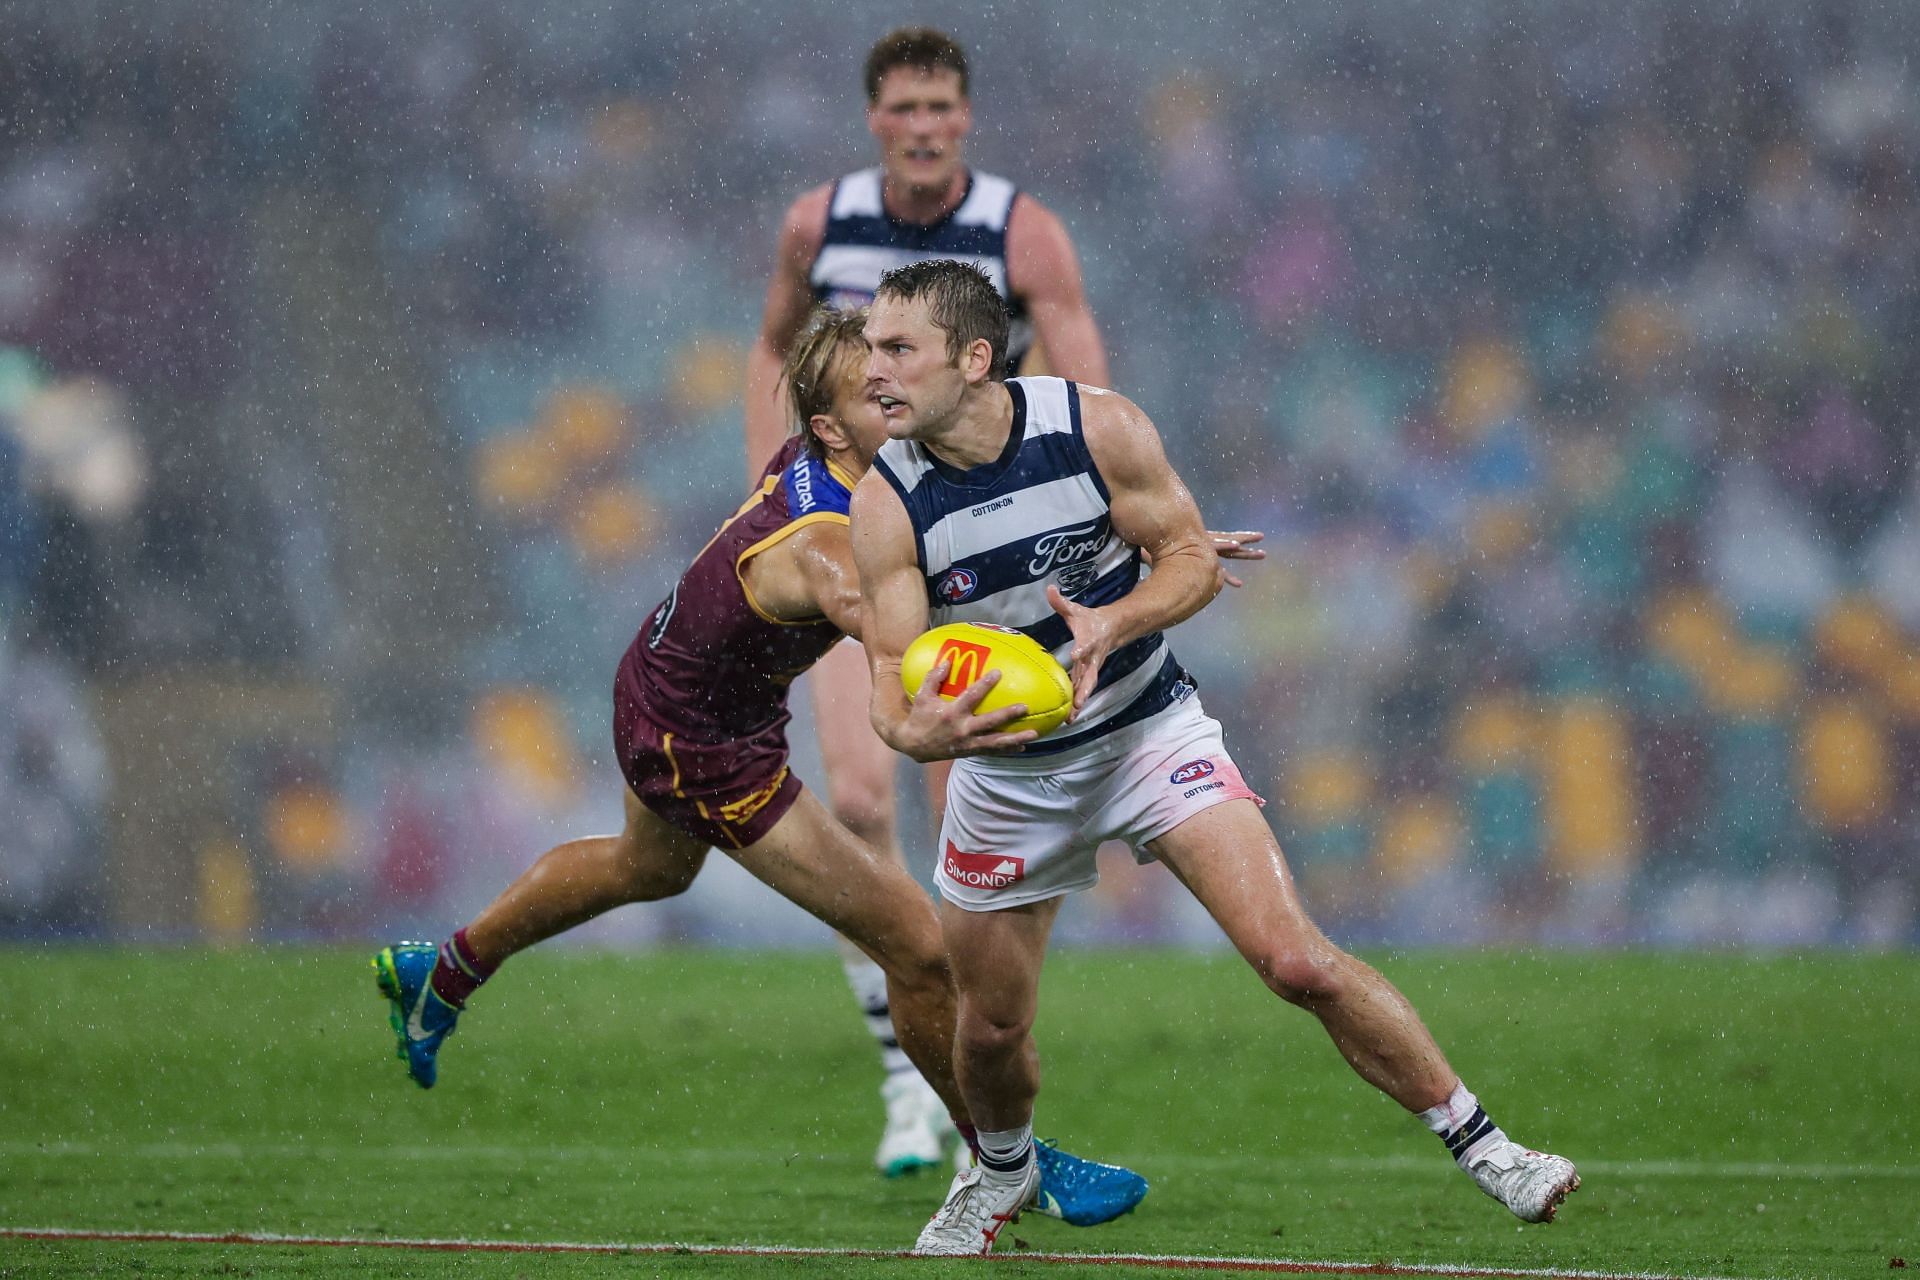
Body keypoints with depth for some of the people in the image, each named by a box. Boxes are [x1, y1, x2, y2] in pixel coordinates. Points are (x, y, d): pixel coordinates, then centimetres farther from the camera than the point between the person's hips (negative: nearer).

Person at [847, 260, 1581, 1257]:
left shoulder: (1098, 427, -19)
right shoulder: (886, 503, -18)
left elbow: (1194, 559, -9)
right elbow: (892, 684, -19)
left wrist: (1108, 625, -29)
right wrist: (921, 730, -43)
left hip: (1148, 731, -2)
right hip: (1004, 771, 2)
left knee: (1297, 961, -16)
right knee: (990, 1031, 10)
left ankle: (1478, 1143, -2)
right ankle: (1001, 1171, 45)